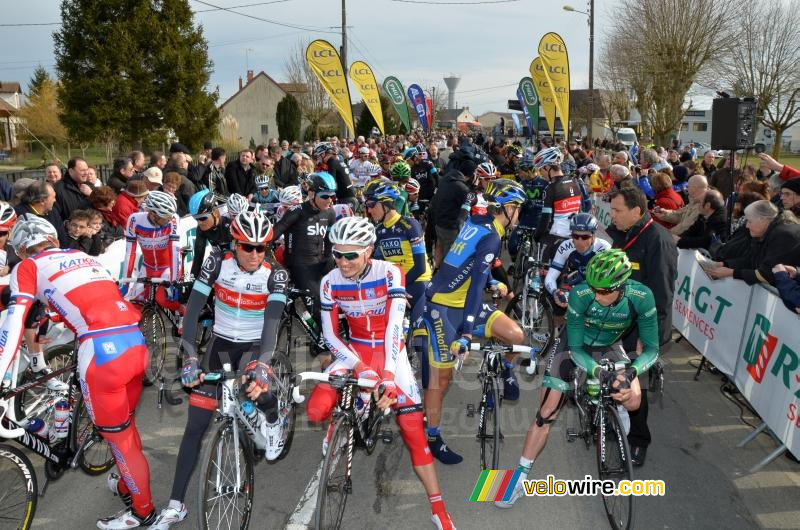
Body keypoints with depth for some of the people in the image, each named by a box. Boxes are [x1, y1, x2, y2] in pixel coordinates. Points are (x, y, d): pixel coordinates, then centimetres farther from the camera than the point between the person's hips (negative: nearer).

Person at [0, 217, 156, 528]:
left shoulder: (28, 268, 10)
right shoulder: (82, 256, 27)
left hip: (102, 353, -6)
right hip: (137, 345, 6)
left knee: (118, 437, 12)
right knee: (125, 427, 27)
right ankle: (128, 487, 47)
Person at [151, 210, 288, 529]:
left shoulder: (274, 275, -17)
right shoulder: (217, 262, -15)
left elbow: (272, 321, -28)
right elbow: (193, 309, -20)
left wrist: (262, 365, -44)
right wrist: (189, 358, -32)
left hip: (254, 346, -1)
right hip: (220, 345, 2)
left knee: (256, 382, -35)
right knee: (195, 425, -3)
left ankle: (273, 422, 3)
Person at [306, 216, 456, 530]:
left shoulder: (390, 274, -20)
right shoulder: (331, 282, -12)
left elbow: (395, 325, -28)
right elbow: (330, 335, -8)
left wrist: (388, 375, -38)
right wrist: (360, 368, -21)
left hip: (390, 351, -2)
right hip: (355, 351, 2)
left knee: (413, 429, -7)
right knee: (317, 408, -22)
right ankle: (339, 423, 15)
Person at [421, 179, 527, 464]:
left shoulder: (476, 222, 5)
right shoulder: (491, 237, -20)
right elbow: (476, 284, -28)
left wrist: (494, 284, 37)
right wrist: (466, 332, -32)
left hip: (463, 301, 8)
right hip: (443, 308, -8)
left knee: (516, 335, -5)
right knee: (441, 377, 0)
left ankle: (506, 369, 25)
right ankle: (433, 439, 14)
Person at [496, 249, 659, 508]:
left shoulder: (641, 297, -30)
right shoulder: (580, 294, -33)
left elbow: (651, 348, -22)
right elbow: (575, 349, -24)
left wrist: (630, 371, -41)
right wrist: (599, 372, -42)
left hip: (608, 347, 2)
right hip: (573, 345, -2)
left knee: (633, 401, -20)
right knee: (547, 413, -8)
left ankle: (614, 407, 18)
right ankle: (520, 476, 4)